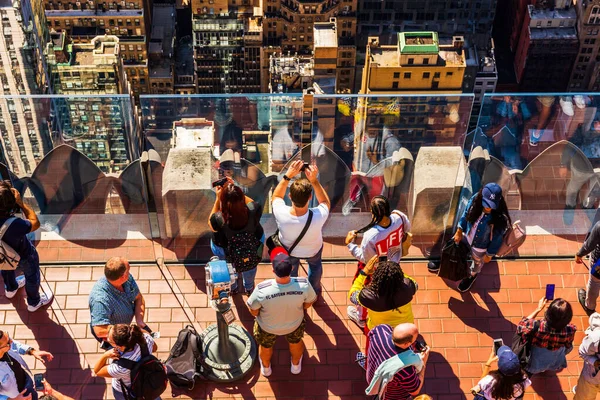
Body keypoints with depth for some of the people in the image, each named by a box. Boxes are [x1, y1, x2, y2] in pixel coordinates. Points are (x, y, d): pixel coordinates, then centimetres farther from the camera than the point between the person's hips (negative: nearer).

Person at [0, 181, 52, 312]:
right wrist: (21, 203, -31)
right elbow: (35, 223, -29)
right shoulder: (14, 225, -49)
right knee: (32, 276, 28)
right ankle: (34, 302, 55)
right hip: (24, 255, -5)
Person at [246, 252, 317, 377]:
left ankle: (266, 367, 64)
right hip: (294, 324, 1)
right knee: (296, 341, 36)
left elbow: (254, 312, -22)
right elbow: (308, 304, -16)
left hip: (267, 327, -1)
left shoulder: (262, 290, -43)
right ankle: (296, 364, 65)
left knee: (265, 346, 34)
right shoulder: (303, 285, -38)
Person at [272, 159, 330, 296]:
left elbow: (276, 196, -18)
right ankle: (314, 292, 62)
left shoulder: (281, 214, -43)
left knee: (290, 268, 36)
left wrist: (288, 175, -30)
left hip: (288, 249, 1)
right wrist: (314, 181, -32)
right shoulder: (318, 217, -46)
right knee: (315, 265, 36)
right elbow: (325, 202, -21)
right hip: (312, 250, -1)